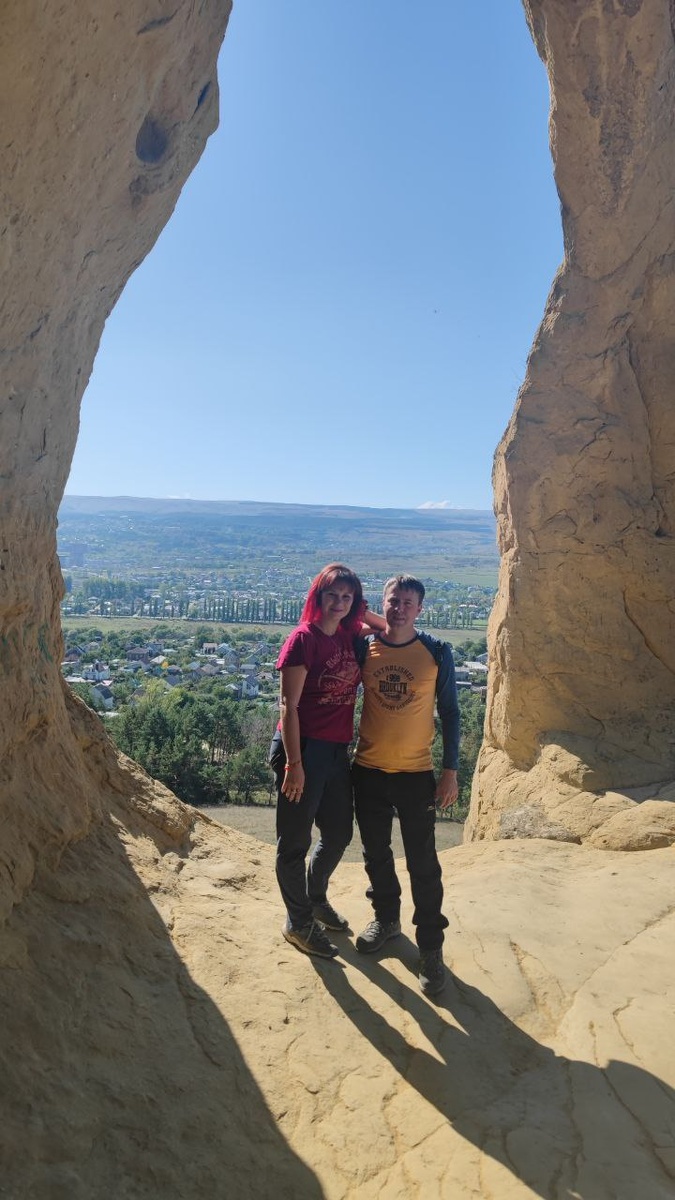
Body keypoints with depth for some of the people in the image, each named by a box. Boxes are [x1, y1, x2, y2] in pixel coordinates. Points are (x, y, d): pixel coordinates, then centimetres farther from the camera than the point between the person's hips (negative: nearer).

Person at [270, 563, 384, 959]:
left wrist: (366, 616, 3)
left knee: (339, 833, 21)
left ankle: (316, 898, 46)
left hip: (338, 750, 7)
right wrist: (294, 763, -18)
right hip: (303, 748, -7)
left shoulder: (352, 637, 5)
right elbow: (288, 705, -16)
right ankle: (298, 923, 27)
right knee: (296, 840, 8)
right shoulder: (303, 638, -14)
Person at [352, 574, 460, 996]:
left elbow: (450, 713, -1)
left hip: (416, 773, -2)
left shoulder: (437, 652, -7)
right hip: (368, 770, 2)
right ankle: (386, 918, 40)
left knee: (423, 863, 3)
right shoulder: (363, 648, -3)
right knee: (376, 853, 17)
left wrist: (451, 771, -4)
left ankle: (431, 947, 19)